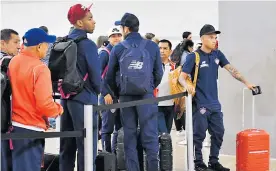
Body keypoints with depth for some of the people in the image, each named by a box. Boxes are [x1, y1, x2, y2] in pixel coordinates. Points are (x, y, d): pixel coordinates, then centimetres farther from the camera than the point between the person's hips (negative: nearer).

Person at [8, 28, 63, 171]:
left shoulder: (13, 62, 5)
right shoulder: (40, 68, -19)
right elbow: (44, 104, -23)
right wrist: (58, 110, -5)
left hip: (15, 124, 8)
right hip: (31, 128, -8)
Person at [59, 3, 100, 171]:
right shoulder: (87, 44, -14)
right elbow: (95, 75, -14)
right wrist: (96, 93, 5)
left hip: (66, 97, 8)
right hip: (84, 99, -8)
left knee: (67, 145, 14)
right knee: (86, 146, -1)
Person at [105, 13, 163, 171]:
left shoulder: (118, 49, 0)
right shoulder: (152, 46, -1)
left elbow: (110, 76, 4)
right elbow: (159, 72, 3)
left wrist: (116, 93, 19)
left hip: (126, 97, 1)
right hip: (146, 95, -1)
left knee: (129, 136, 9)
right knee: (150, 135, 2)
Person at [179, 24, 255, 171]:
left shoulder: (218, 55, 7)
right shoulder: (193, 56, -9)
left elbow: (231, 69, 7)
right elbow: (182, 77, -10)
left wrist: (246, 83, 0)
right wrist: (187, 85, -31)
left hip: (214, 103, 6)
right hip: (200, 103, -6)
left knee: (218, 133, 10)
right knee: (199, 134, -1)